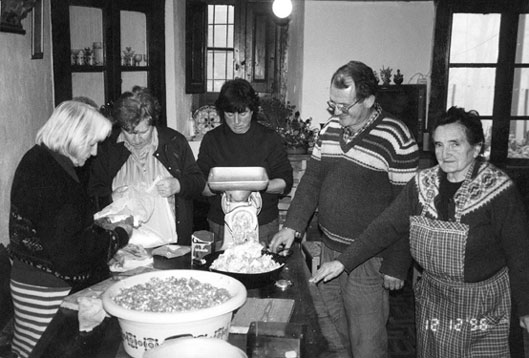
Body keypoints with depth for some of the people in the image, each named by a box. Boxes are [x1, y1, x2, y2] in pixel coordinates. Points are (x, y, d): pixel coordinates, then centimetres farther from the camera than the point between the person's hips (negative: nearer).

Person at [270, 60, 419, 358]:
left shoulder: (397, 139, -16)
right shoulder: (330, 130, 4)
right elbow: (312, 181, 8)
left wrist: (396, 266, -12)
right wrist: (292, 226, -2)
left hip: (369, 261, -6)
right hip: (329, 250, 6)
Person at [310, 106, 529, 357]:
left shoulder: (499, 191, -16)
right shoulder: (422, 184, -4)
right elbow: (385, 227, -5)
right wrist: (342, 262, -10)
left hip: (482, 302, -4)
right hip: (432, 296, 4)